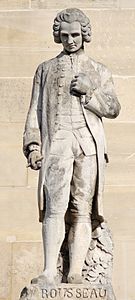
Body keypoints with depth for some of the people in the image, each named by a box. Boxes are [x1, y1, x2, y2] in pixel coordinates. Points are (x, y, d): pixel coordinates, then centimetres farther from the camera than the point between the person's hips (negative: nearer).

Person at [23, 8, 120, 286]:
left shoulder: (99, 71, 19)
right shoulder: (46, 69, 19)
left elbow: (113, 109, 11)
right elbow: (35, 110, 13)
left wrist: (89, 91, -5)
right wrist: (33, 145, 0)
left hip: (89, 144, 1)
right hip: (57, 141, -1)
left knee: (83, 209, -5)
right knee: (55, 205, -16)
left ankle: (75, 274, -4)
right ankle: (49, 272, -18)